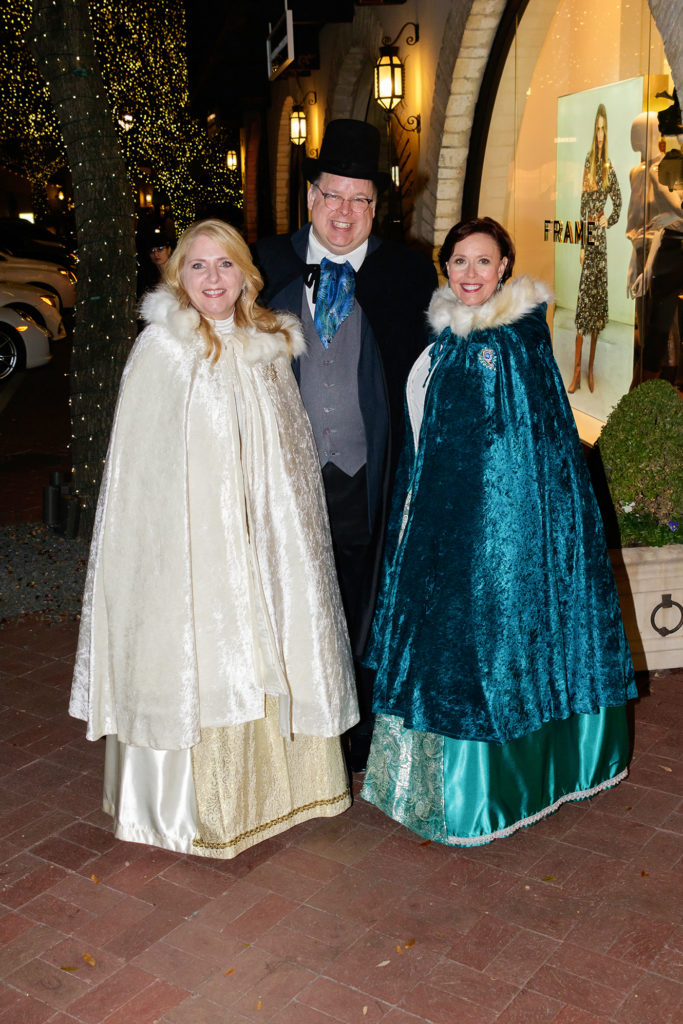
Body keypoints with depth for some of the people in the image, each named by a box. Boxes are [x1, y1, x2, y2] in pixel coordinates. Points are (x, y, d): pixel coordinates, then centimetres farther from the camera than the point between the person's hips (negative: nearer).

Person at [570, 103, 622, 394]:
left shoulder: (609, 167, 6)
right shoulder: (588, 163, 0)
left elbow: (618, 202, 16)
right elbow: (583, 206, -3)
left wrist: (608, 221, -3)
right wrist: (582, 245, -7)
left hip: (601, 237, 3)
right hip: (588, 237, -3)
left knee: (597, 300, 7)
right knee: (583, 300, -4)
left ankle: (591, 369, 15)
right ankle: (577, 371, 0)